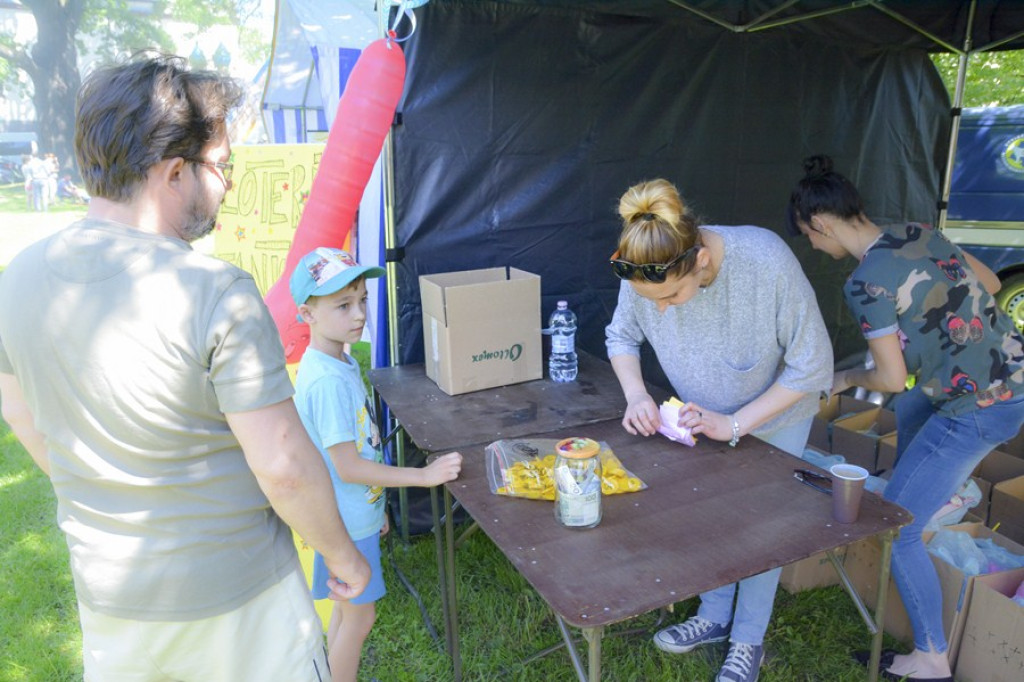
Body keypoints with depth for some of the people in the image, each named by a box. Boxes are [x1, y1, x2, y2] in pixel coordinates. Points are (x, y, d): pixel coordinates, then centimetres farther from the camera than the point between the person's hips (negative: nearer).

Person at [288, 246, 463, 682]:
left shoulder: (341, 364, 2)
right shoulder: (327, 381, -28)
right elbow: (348, 467, -25)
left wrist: (376, 507, 18)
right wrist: (425, 475, -20)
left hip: (358, 511, 9)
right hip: (346, 522, -9)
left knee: (347, 609, 22)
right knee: (359, 614, 8)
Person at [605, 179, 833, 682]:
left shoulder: (767, 262, -38)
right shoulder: (645, 272, -27)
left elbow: (812, 367, -27)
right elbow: (621, 336, -6)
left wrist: (735, 424, -30)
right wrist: (637, 396, -23)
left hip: (774, 415, -3)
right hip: (706, 415, 3)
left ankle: (749, 641, 29)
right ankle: (714, 617, 36)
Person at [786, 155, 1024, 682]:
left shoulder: (865, 283, -22)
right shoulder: (920, 233, 1)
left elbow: (892, 378, -16)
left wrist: (846, 378, 3)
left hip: (981, 408, -9)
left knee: (894, 528, 0)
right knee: (910, 410, 38)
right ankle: (934, 493, 59)